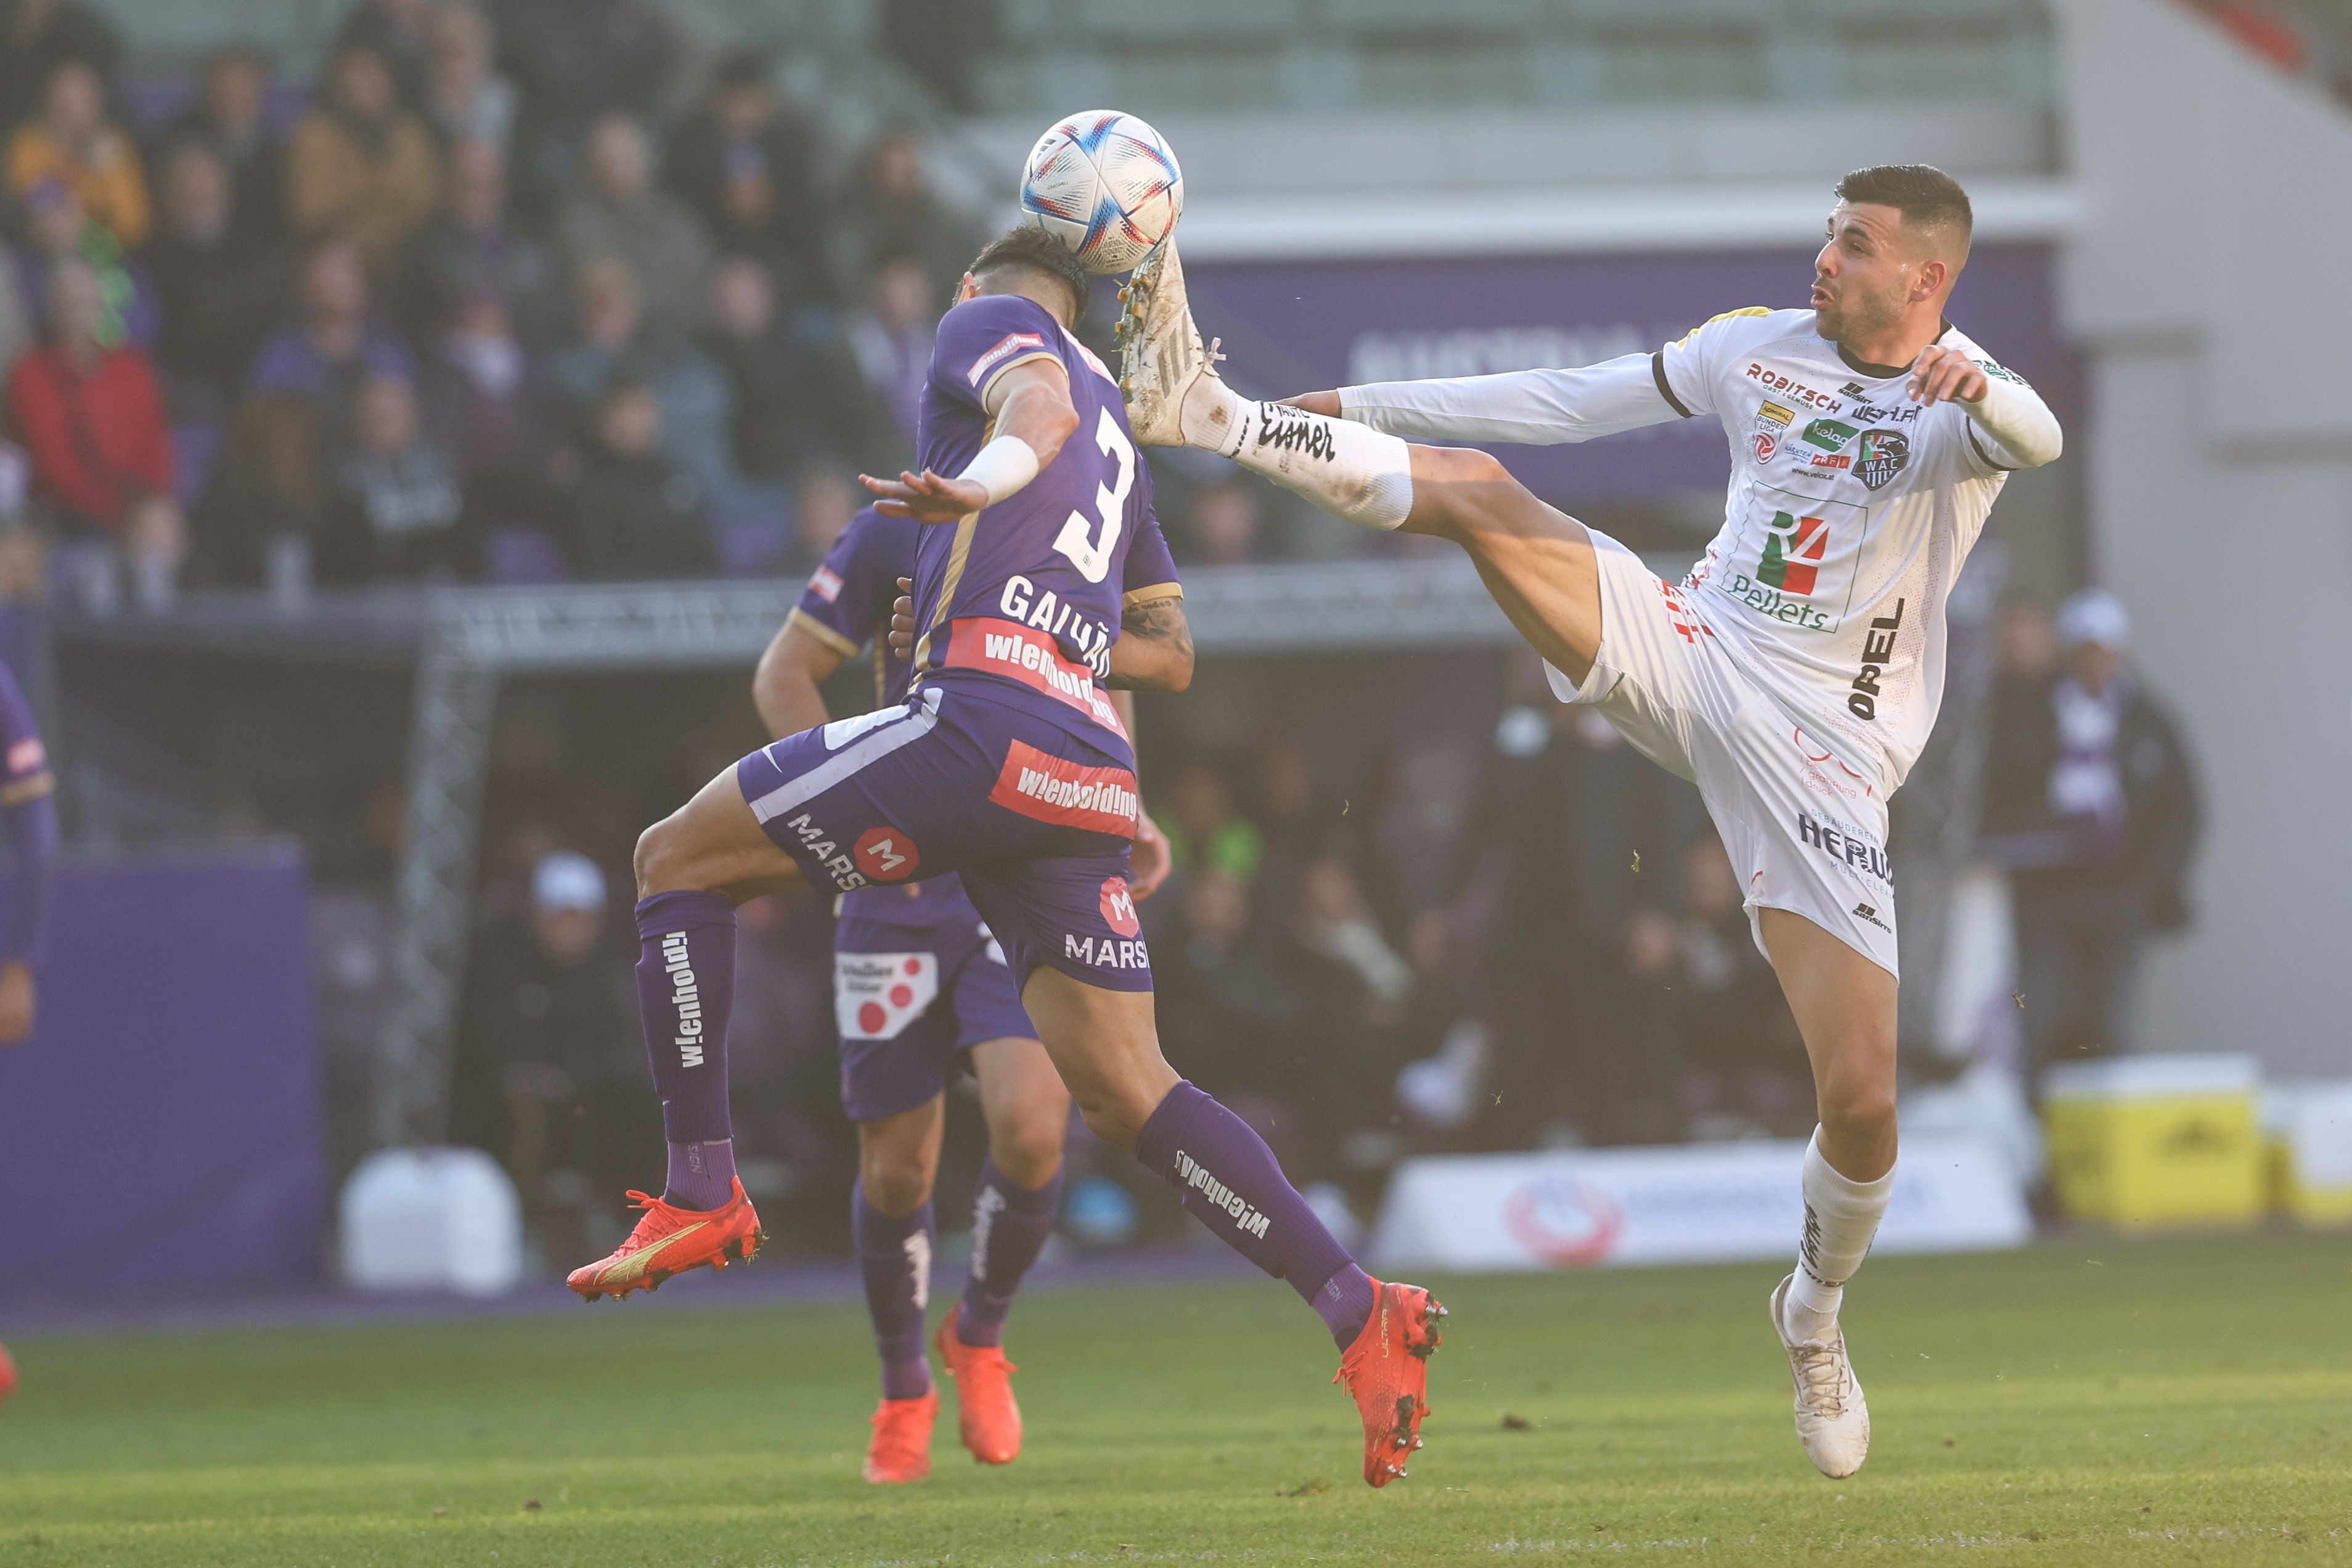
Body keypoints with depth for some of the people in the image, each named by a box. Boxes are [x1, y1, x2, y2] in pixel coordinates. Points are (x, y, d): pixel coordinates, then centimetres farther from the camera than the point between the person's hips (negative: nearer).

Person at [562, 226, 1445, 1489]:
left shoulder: (993, 321, 11)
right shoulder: (1119, 439, 33)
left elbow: (1041, 406, -15)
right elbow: (1169, 654, 38)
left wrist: (983, 484, -36)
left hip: (979, 723, -8)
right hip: (1087, 770, 8)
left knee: (676, 859, 4)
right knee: (1125, 1092, 6)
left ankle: (700, 1194, -4)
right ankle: (1361, 1314, -4)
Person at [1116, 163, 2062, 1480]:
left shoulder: (1962, 405, -6)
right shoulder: (1764, 350, 8)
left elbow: (2038, 441, -31)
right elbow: (1571, 404, 17)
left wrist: (1982, 390, -55)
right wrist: (1368, 407, 19)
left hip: (1824, 766, -3)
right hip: (1682, 658, 3)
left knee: (1863, 1099, -10)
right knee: (1475, 489, -19)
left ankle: (1817, 1313, 19)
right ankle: (1205, 413, -28)